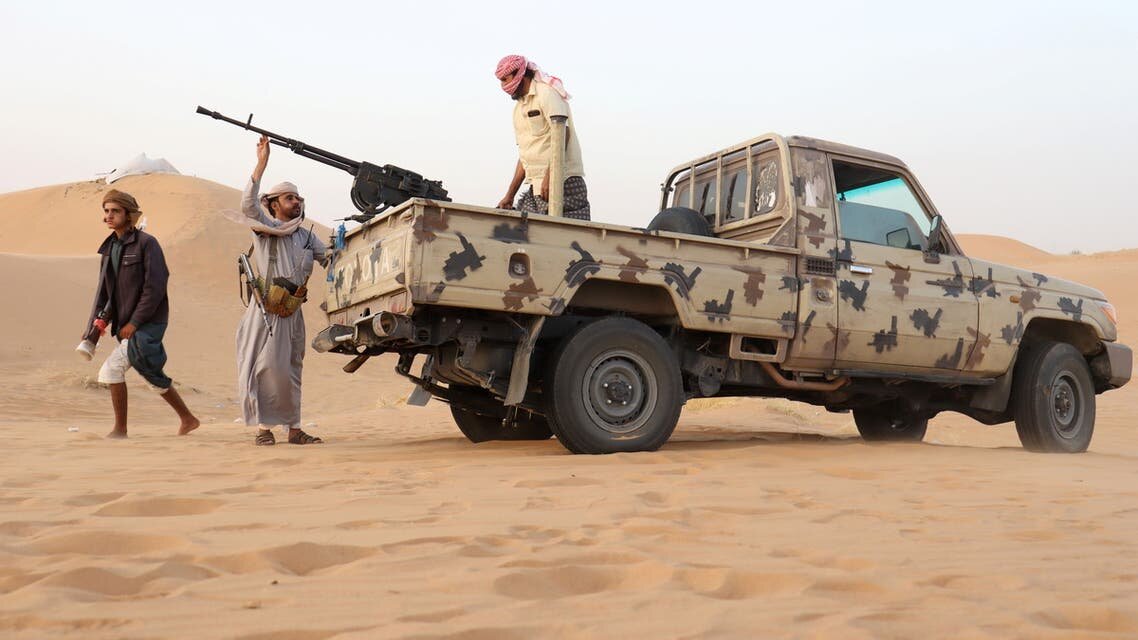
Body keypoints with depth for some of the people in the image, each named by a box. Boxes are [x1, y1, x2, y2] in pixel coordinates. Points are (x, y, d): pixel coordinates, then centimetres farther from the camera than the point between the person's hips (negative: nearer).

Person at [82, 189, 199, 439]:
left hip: (148, 324, -8)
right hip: (127, 325, 8)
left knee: (111, 369, -12)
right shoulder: (109, 248, 12)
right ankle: (188, 420, 26)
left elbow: (155, 287, -17)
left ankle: (120, 429, 1)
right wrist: (96, 324, 1)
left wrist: (134, 322, -19)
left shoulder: (146, 243, -11)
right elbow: (103, 290, 11)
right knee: (153, 376, 14)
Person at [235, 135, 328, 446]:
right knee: (265, 365, -5)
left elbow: (331, 258, 15)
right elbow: (248, 204, -17)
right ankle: (264, 427, 1)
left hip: (292, 310, 5)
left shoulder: (306, 236, 17)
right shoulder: (264, 227, 1)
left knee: (290, 368, 8)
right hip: (266, 309, -5)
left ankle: (294, 429, 11)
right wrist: (261, 164, -22)